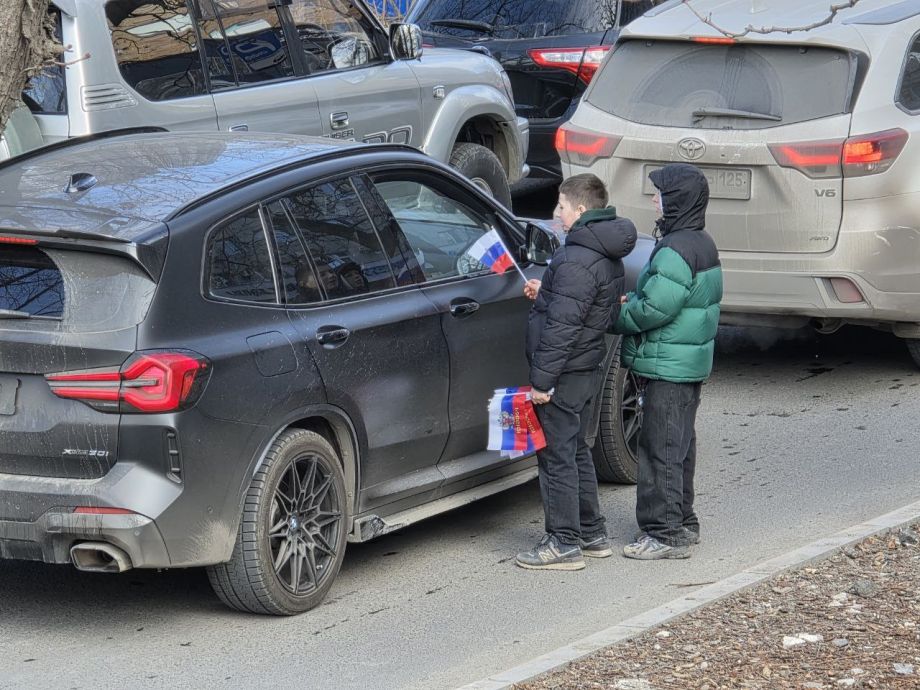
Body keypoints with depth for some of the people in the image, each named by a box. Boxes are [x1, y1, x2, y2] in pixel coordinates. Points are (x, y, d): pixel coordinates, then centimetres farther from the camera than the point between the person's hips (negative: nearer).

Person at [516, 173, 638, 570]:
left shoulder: (576, 261, -22)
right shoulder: (607, 256, 11)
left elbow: (562, 326, -25)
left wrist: (542, 378, -22)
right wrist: (545, 294, 11)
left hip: (564, 374, -10)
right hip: (587, 369, 10)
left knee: (556, 456, -3)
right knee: (575, 452, 20)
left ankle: (564, 544, 2)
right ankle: (592, 534, 27)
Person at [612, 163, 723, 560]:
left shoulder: (677, 251, -21)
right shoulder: (700, 243, 13)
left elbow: (655, 309, -24)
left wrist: (618, 317, -8)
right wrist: (634, 301, 5)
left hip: (668, 364, -11)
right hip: (691, 362, 11)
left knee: (661, 448, -5)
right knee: (678, 445, 18)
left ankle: (664, 533, -3)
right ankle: (681, 524, 27)